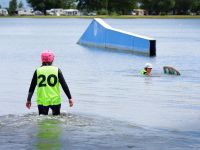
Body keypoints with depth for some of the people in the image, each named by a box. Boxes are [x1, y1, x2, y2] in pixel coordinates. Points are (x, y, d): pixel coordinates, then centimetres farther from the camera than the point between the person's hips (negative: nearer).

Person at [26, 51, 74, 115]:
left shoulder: (38, 71, 1)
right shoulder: (57, 70, -1)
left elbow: (32, 87, 4)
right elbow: (64, 85, -1)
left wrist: (28, 100, 12)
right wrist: (70, 98, 5)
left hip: (42, 101, 0)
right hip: (55, 100, 0)